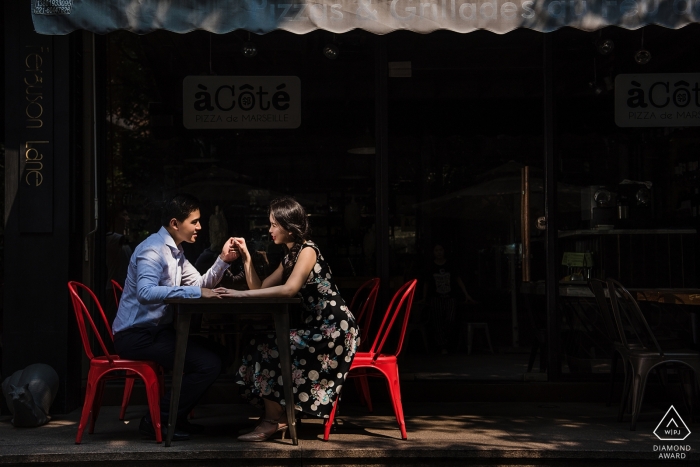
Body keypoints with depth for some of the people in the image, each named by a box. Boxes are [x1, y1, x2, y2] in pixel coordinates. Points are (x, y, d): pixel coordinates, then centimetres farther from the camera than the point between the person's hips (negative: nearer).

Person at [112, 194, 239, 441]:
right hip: (136, 335, -10)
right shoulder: (153, 249, -17)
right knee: (209, 364, -18)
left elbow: (201, 284, 14)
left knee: (214, 353, 16)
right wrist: (195, 292, -34)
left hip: (155, 330, 10)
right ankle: (157, 421, -6)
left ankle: (175, 417, 20)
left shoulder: (175, 252, 15)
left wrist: (223, 260, -1)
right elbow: (145, 292, -34)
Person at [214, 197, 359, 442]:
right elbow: (260, 287, 15)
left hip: (334, 330, -9)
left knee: (269, 348, -15)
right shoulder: (290, 257, 16)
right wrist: (246, 256, 6)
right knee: (262, 345, 2)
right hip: (316, 327, 9)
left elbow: (289, 289, -28)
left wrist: (242, 294, -28)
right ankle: (278, 415, 4)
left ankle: (273, 420, -3)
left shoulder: (308, 250, -12)